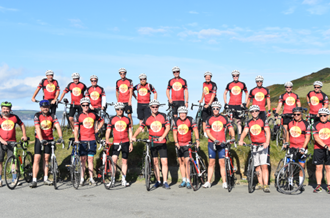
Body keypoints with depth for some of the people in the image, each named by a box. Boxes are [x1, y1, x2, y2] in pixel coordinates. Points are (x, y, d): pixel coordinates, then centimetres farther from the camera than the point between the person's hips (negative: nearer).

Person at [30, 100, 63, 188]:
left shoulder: (52, 116, -6)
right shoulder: (37, 115, -11)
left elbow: (58, 126, -17)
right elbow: (37, 128, -22)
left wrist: (60, 137, -33)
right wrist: (41, 139, -35)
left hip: (49, 139, 2)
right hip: (39, 139, -2)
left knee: (46, 159, 7)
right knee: (37, 159, -7)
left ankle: (46, 179, 14)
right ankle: (34, 180, -7)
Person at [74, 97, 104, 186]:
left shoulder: (93, 115, 7)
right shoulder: (79, 116, 0)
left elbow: (101, 121, 24)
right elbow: (76, 128, -9)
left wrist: (97, 129, 11)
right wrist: (76, 139, -22)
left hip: (92, 140, 2)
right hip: (82, 140, -2)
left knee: (90, 159, 4)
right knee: (83, 159, 0)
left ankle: (91, 178, 8)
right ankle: (82, 178, 5)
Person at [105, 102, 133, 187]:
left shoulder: (127, 119, 8)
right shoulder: (112, 119, 4)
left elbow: (130, 132, 11)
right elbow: (108, 130, 1)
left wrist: (131, 143, 7)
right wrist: (107, 140, -15)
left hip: (125, 142, 1)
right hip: (116, 143, -1)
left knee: (124, 161, 6)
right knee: (113, 160, -13)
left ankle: (123, 180, 14)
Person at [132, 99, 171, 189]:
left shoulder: (163, 116, 0)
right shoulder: (147, 119, 3)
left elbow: (168, 127, -8)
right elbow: (140, 128, 0)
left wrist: (162, 137, -23)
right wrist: (134, 136, -18)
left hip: (162, 142, -1)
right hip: (152, 142, 2)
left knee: (164, 162, -7)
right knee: (155, 162, 6)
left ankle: (165, 182, -2)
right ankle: (158, 181, 15)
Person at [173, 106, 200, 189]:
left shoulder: (190, 120, -6)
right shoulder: (176, 121, 2)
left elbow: (195, 130, -12)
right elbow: (174, 133, 1)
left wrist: (197, 140, -25)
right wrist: (176, 143, -11)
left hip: (187, 144, -4)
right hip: (179, 145, 4)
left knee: (187, 162, -11)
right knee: (181, 162, 7)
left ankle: (188, 181, -7)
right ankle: (184, 180, 15)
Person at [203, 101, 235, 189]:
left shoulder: (224, 118, 5)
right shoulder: (209, 119, 5)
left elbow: (231, 128, 3)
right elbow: (208, 132, 0)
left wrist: (233, 137, -16)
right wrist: (215, 140, -13)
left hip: (222, 143, -1)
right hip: (212, 143, 1)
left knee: (222, 162, -2)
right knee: (211, 162, 4)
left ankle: (224, 182, 2)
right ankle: (208, 182, 7)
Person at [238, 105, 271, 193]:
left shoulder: (263, 121, 1)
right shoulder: (248, 123, 9)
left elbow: (267, 132, -9)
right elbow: (245, 132, -5)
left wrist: (267, 142, -27)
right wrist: (241, 140, -26)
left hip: (263, 146, -3)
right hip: (254, 146, 4)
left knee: (264, 165, -12)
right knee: (257, 166, 7)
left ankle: (266, 185, -14)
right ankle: (260, 183, 17)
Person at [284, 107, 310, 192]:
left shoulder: (305, 124, -4)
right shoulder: (290, 123, 8)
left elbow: (307, 137, -7)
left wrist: (303, 148, -16)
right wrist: (286, 142, 12)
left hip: (301, 148, -3)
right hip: (292, 148, 3)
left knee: (302, 166, 1)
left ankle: (301, 185, 12)